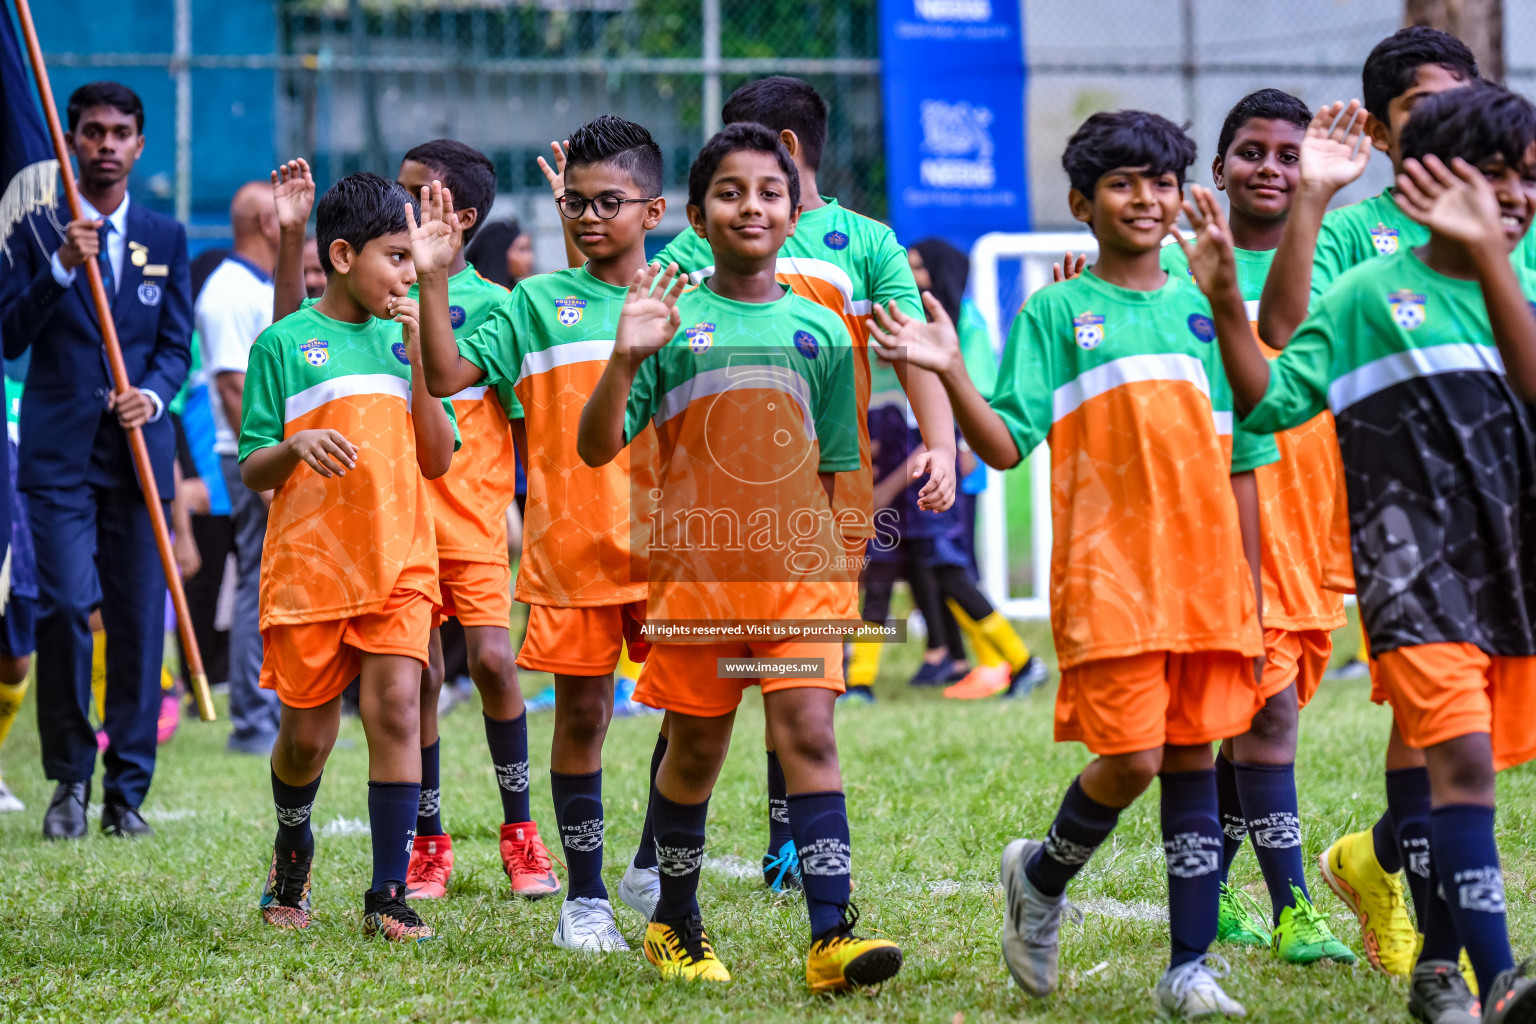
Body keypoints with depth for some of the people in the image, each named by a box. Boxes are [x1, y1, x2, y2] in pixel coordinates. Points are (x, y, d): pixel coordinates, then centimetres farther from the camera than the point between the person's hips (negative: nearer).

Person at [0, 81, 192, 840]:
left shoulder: (165, 238, 13)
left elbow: (177, 344, 10)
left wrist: (151, 394, -11)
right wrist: (61, 266, -14)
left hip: (138, 450, 2)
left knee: (139, 621, -1)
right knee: (64, 609, -12)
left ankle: (127, 791, 6)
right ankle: (69, 780, 3)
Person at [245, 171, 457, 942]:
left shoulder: (402, 338, 10)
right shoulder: (284, 343, -1)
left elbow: (438, 461, 5)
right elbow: (252, 472, 1)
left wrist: (417, 358, -4)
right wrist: (295, 447, -20)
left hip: (399, 561, 2)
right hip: (308, 564, -2)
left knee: (396, 707, -13)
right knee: (307, 733, 6)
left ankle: (388, 894, -8)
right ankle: (291, 849, 37)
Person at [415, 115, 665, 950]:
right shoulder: (538, 302, 5)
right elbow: (448, 375, -4)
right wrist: (433, 280, -12)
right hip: (570, 543, -1)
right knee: (582, 712, 3)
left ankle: (653, 870, 14)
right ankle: (584, 896, 12)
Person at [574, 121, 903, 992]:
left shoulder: (821, 331, 9)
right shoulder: (672, 323, 3)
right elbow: (598, 449, -2)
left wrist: (826, 557, 8)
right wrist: (624, 358, -17)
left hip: (799, 566, 1)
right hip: (696, 566, -1)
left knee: (809, 734, -12)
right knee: (695, 751, 9)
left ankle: (833, 935, -19)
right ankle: (676, 927, 27)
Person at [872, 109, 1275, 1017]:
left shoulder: (1204, 311, 12)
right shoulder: (1056, 313, 3)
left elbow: (1239, 464, 14)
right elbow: (1005, 446, -4)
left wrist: (1250, 594, 10)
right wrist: (951, 375, -21)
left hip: (1205, 571, 4)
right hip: (1107, 575, -3)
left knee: (1194, 759, 3)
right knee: (1131, 759, -10)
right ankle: (1042, 877, 19)